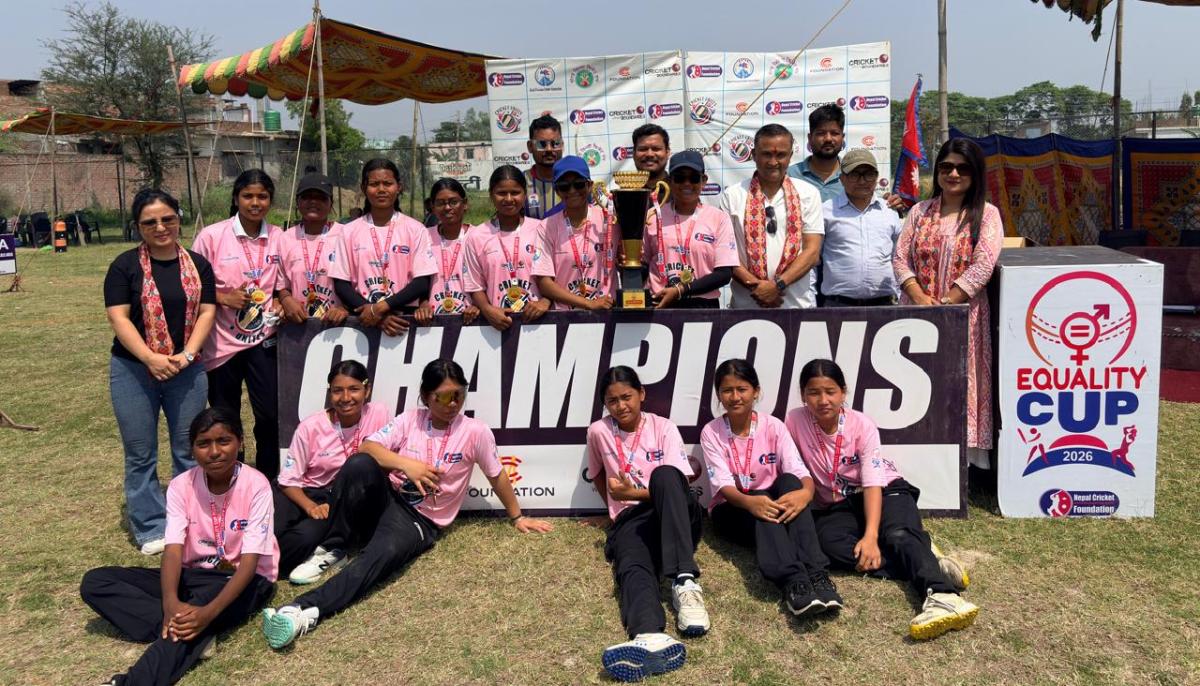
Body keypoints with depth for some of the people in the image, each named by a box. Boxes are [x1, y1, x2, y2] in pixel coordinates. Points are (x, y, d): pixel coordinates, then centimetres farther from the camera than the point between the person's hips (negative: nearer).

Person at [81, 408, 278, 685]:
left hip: (244, 579, -5)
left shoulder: (255, 485, -19)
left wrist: (210, 611, -40)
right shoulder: (181, 486, -8)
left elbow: (250, 561, -23)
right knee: (95, 582, -13)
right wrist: (170, 602, -38)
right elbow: (173, 549, -17)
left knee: (199, 609, -40)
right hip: (194, 575, 6)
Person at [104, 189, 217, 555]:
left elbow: (207, 312, 0)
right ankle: (151, 529, 16)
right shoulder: (125, 265, -2)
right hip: (133, 370, -2)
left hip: (187, 370, 2)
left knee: (188, 452, 8)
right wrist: (150, 358, -20)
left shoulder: (198, 264, 5)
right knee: (140, 455, 5)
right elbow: (118, 317, -8)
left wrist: (187, 354, -14)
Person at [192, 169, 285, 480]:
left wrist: (280, 302, -7)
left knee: (271, 414, 0)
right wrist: (224, 297, -17)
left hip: (263, 338, 2)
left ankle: (268, 480, 19)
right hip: (222, 341, -1)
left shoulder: (279, 237, 0)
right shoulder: (211, 236, -8)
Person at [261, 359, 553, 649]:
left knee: (384, 553, -37)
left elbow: (497, 476, 9)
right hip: (386, 498, 3)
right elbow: (367, 447, -8)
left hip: (420, 520, -2)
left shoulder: (475, 431, -2)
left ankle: (307, 610, -50)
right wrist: (406, 464, -23)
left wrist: (517, 517, 16)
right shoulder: (410, 419, 3)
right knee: (360, 463, -32)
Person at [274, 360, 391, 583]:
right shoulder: (311, 427, -9)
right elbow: (289, 480, -5)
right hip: (308, 494, -1)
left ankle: (329, 549, -20)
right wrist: (310, 506, -22)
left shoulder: (379, 414, -8)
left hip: (349, 501, 2)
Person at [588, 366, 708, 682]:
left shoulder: (664, 428, 3)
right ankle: (651, 638, -71)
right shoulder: (598, 431, 7)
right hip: (630, 519, 0)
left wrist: (632, 493, -15)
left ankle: (685, 582, -45)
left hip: (675, 516, 0)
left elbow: (676, 482, -5)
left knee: (664, 475, -36)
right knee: (633, 569, -36)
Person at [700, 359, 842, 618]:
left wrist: (805, 492, -41)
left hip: (773, 500, 2)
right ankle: (792, 582, -56)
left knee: (789, 481, -32)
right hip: (731, 509, -1)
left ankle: (816, 574, -43)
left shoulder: (773, 426, -3)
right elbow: (723, 484, -19)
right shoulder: (711, 432, -7)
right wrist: (750, 501, -42)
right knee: (761, 507, -36)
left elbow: (798, 471, -15)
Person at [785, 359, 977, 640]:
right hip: (837, 506, 2)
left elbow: (872, 483, -20)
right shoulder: (796, 421, -8)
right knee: (830, 544, -32)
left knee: (899, 535, -34)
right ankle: (928, 565, -33)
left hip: (885, 490, -1)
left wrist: (871, 535, -32)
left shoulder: (861, 425, -13)